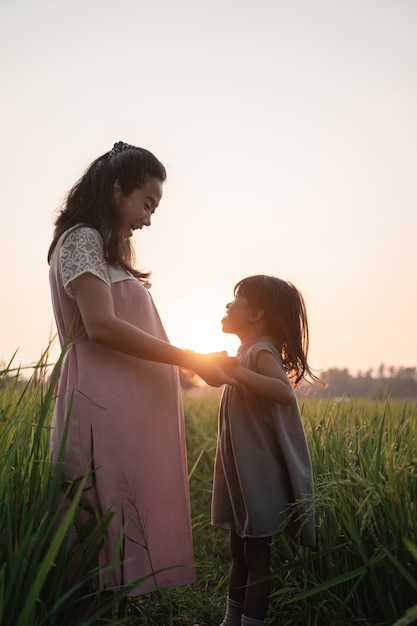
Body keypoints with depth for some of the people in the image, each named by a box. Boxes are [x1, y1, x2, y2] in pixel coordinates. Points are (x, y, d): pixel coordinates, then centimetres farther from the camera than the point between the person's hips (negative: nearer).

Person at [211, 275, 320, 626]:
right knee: (239, 549, 18)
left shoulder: (261, 351, -14)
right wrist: (226, 370, 19)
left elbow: (286, 392, -35)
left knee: (256, 553, 0)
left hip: (261, 475, -10)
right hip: (243, 473, 10)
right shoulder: (250, 351, 13)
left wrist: (234, 370, -35)